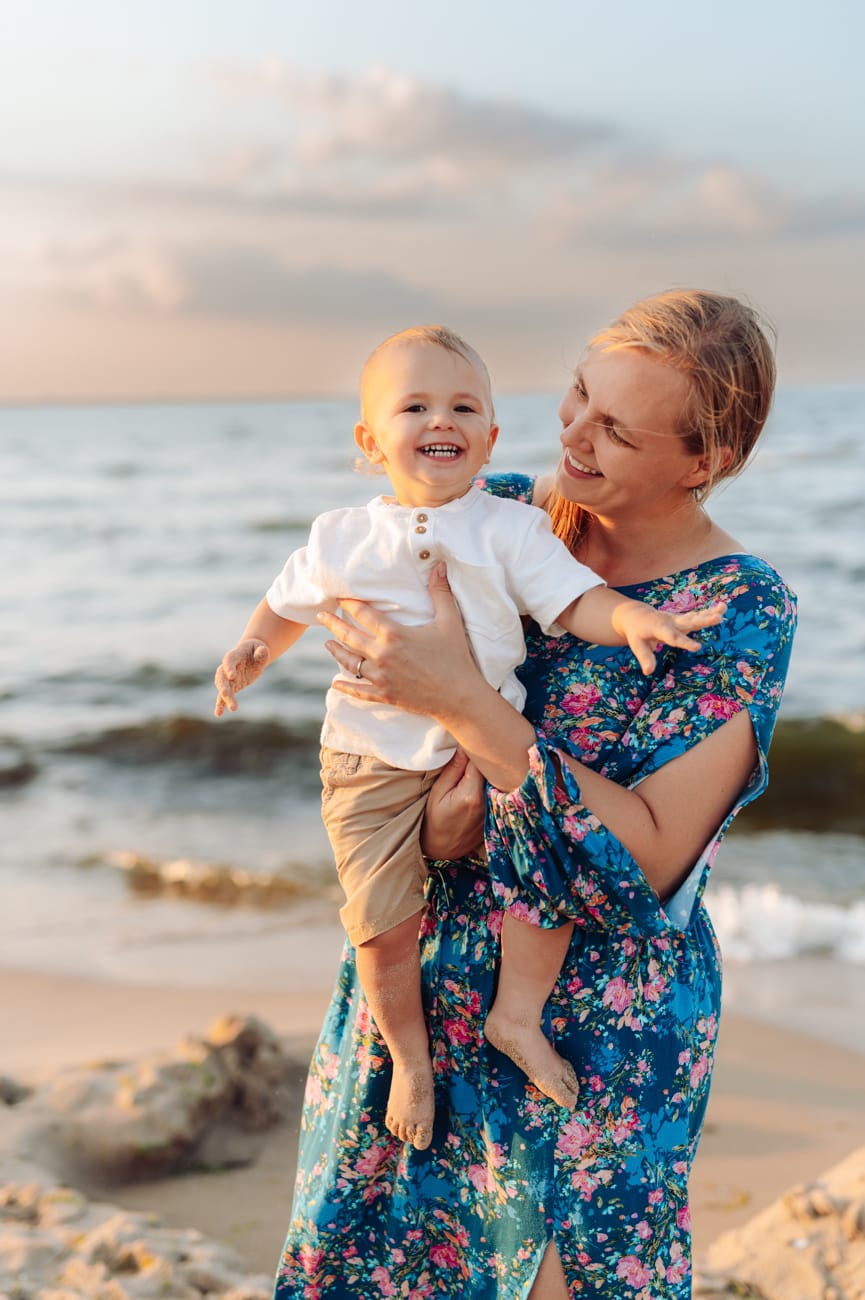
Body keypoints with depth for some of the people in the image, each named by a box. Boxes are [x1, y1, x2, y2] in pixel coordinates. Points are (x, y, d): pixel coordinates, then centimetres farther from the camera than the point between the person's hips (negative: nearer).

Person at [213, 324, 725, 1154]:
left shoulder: (511, 530, 0)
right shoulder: (343, 539, 4)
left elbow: (575, 602, -6)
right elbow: (287, 606, 18)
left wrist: (632, 619, -25)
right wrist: (252, 650, 0)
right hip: (374, 763, 0)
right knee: (383, 920, -7)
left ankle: (516, 1013, 5)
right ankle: (410, 1056, 19)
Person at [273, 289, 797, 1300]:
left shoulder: (741, 610, -16)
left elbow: (648, 858, -22)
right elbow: (376, 697, 6)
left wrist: (465, 703, -28)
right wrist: (431, 812, -15)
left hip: (595, 1025, -4)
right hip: (419, 973, 5)